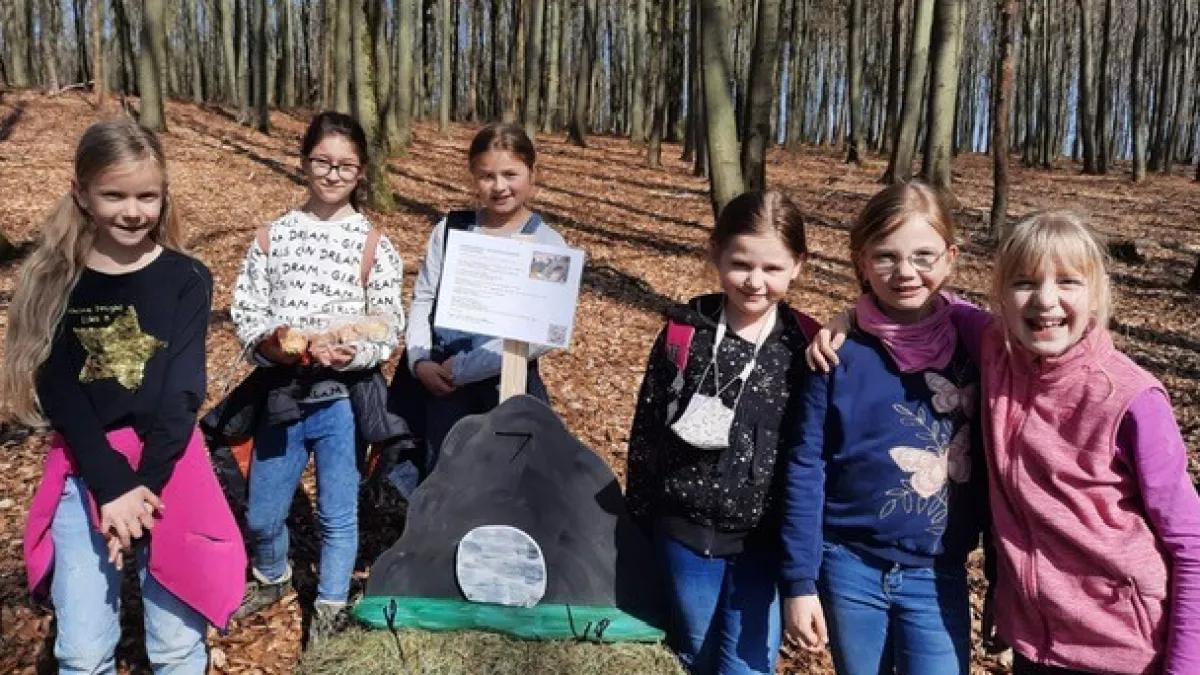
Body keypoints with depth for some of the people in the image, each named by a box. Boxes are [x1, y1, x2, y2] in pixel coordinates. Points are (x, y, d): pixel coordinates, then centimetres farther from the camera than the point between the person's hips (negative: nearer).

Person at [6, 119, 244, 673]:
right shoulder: (53, 281, 0)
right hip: (84, 473, 1)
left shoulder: (186, 280, -3)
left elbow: (182, 392, -8)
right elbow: (58, 393, -5)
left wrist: (146, 485, -17)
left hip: (168, 467, -1)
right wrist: (112, 485, -15)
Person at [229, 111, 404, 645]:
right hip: (281, 394, 3)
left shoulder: (374, 245, -3)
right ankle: (272, 578, 46)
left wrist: (347, 355, -23)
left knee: (338, 515, 9)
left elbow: (387, 329, -5)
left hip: (344, 396, -2)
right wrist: (276, 345, -18)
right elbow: (246, 313, 1)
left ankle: (330, 608, 30)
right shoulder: (272, 237, 3)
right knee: (261, 514, 15)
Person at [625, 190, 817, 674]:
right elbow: (647, 430, 0)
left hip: (766, 544, -1)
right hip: (686, 534, 1)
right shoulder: (684, 335, -6)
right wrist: (638, 525, 4)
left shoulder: (806, 347, -7)